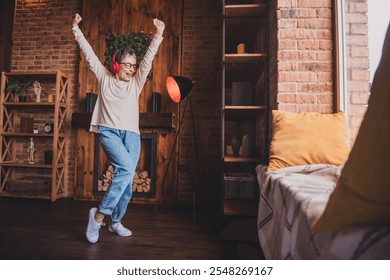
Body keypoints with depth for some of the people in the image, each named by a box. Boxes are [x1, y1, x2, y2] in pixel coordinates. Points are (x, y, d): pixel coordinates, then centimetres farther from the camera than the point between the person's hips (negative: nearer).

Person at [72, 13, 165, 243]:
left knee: (127, 176, 0)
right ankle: (99, 214, -10)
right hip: (108, 131, -3)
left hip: (131, 133, 3)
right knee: (126, 169, -25)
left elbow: (148, 59, 3)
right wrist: (76, 29, 14)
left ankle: (116, 222, 18)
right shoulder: (104, 77, 11)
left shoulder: (136, 83, 13)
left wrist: (158, 35, -5)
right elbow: (89, 53, 13)